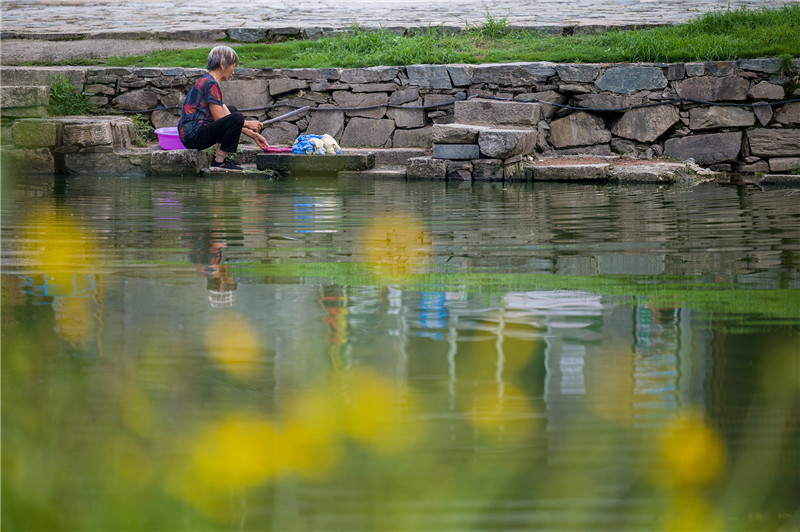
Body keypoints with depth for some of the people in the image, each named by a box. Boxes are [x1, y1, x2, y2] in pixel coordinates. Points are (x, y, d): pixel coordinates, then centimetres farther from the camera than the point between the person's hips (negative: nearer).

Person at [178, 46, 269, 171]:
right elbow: (219, 118, -16)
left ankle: (221, 156, 14)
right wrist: (248, 124, -4)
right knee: (237, 117, -24)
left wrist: (253, 135, 17)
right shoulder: (211, 84, -13)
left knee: (233, 110, 28)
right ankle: (219, 160, -16)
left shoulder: (206, 81, 20)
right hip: (193, 136, -11)